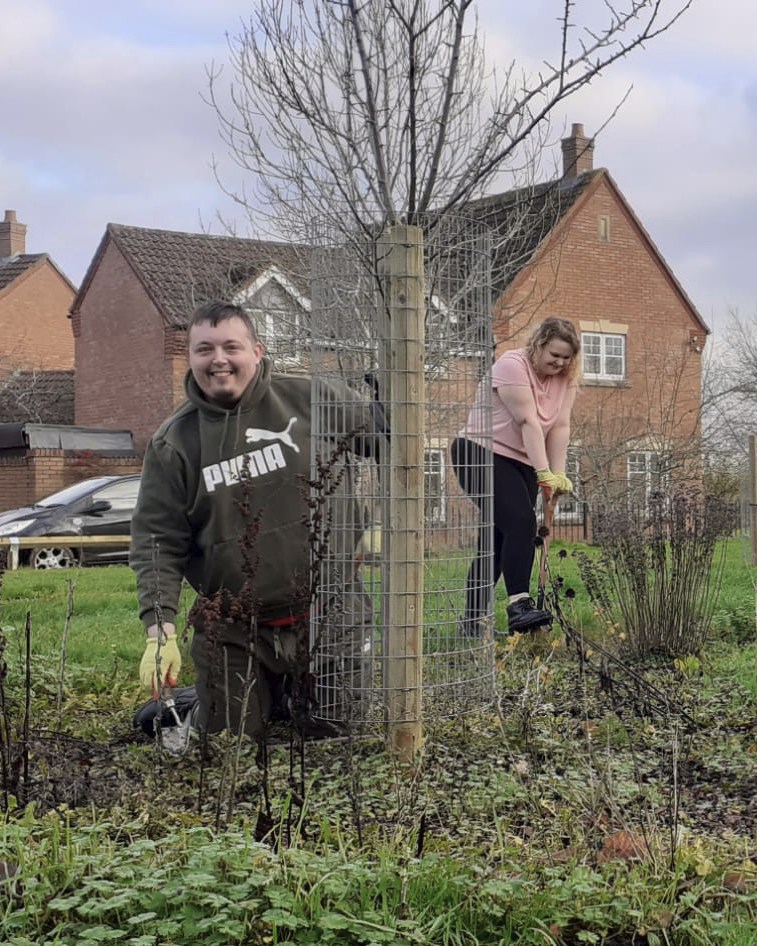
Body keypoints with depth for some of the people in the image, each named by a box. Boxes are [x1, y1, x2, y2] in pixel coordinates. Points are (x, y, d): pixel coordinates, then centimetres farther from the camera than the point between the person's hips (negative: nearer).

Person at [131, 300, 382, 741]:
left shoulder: (312, 400, -4)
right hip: (234, 633, 0)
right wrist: (160, 629, -13)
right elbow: (156, 540, -4)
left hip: (330, 619, 0)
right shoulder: (173, 442, -2)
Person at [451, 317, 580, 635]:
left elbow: (560, 427, -3)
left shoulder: (565, 379, 5)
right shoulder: (512, 365, -17)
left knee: (498, 537, 4)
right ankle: (518, 606, -30)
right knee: (521, 523, -24)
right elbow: (528, 421, -23)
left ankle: (474, 619, 7)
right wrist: (544, 473, -28)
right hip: (482, 455, -7)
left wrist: (558, 475, -13)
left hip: (521, 464, 7)